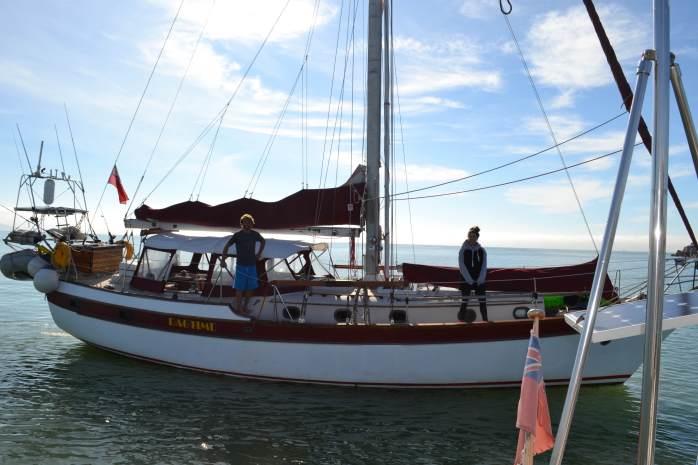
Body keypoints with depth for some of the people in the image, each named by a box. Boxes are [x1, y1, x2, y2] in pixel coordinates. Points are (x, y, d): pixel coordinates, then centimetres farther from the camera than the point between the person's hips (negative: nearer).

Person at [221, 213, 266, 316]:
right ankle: (238, 308, 5)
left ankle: (245, 307, 23)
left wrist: (259, 253, 14)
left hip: (252, 265, 4)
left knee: (250, 288, 8)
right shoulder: (237, 235, -7)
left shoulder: (255, 234, 3)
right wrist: (223, 260, -11)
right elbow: (226, 246, -4)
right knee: (240, 288, -3)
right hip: (241, 265, -4)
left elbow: (263, 241, 23)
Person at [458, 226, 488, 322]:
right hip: (466, 280, -2)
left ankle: (485, 320, 7)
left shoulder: (482, 250, 3)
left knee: (482, 301, 1)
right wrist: (470, 281, -13)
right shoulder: (463, 250, -4)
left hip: (479, 281, 2)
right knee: (465, 302, -3)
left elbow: (483, 267, 0)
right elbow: (462, 267, -8)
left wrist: (479, 281, -10)